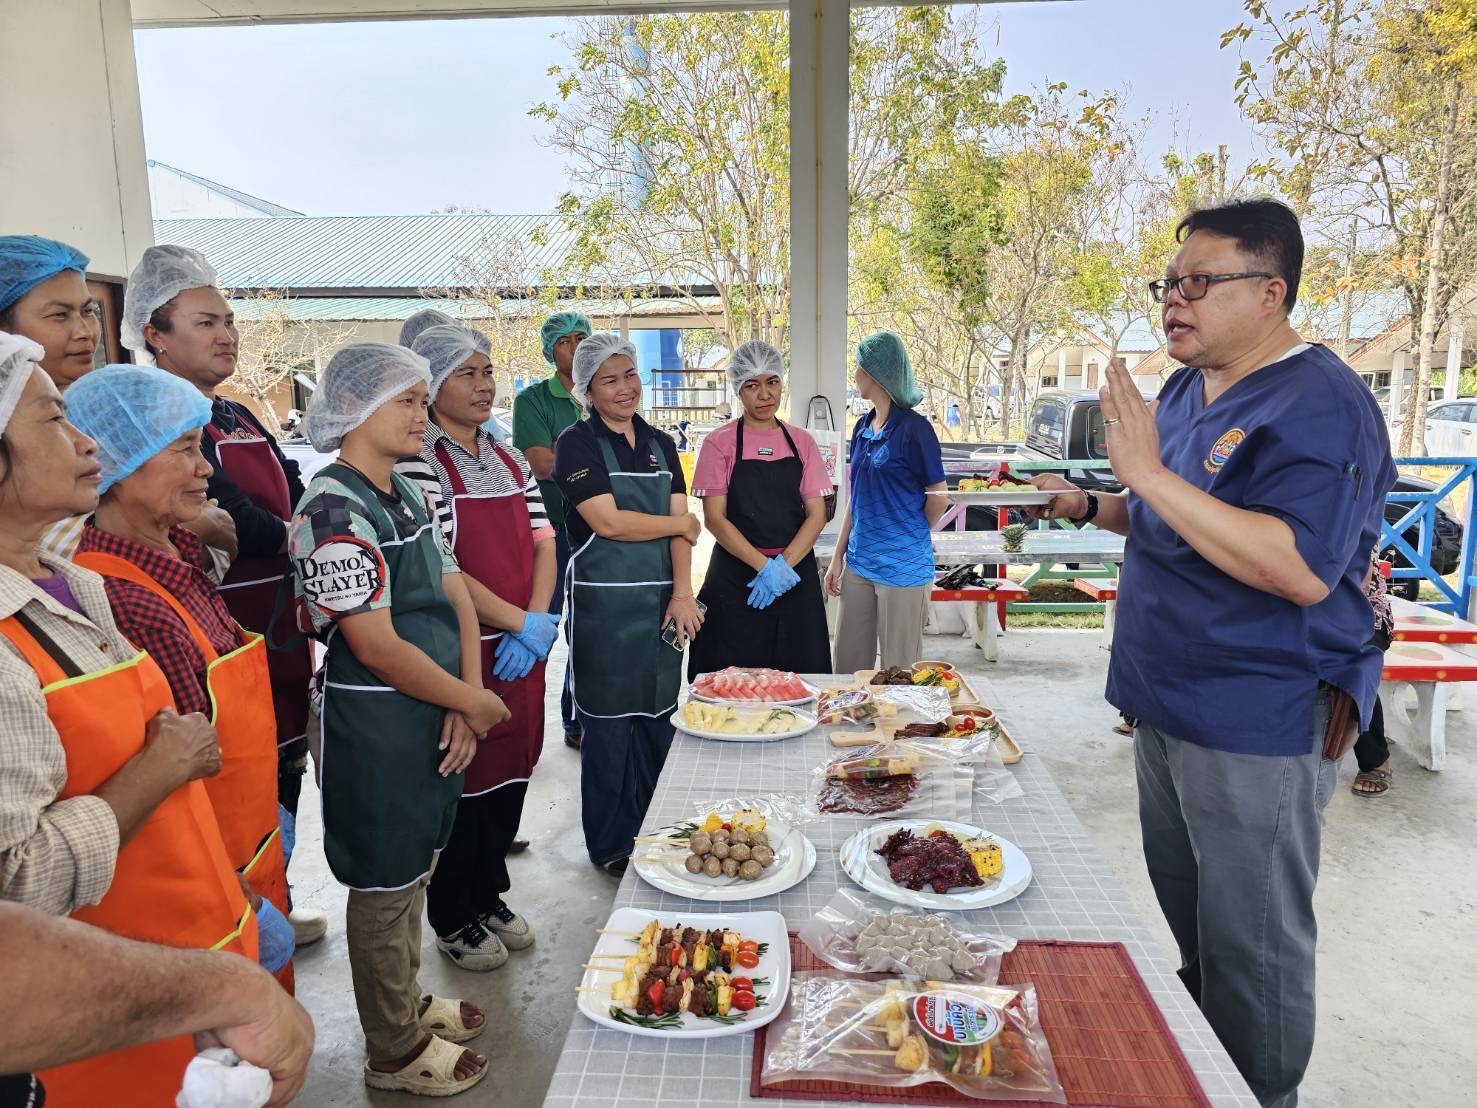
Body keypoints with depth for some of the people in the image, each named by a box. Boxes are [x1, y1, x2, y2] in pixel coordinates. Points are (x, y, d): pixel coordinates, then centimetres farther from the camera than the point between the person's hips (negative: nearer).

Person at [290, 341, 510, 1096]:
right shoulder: (333, 509, -20)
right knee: (385, 886, 9)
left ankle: (408, 1003, 44)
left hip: (433, 721, 8)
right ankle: (396, 1051, 29)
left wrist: (466, 700, -6)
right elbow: (377, 645, -23)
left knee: (414, 868, 22)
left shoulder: (406, 496, 8)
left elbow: (455, 597, 7)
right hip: (373, 731, -8)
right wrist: (474, 703, -13)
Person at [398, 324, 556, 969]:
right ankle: (454, 920, 27)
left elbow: (542, 542, 7)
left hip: (523, 649, 7)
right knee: (463, 783, 7)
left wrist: (537, 624, -8)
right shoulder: (419, 462, -12)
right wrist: (522, 622, -18)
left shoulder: (508, 458, 11)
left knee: (510, 773, 16)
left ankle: (491, 897, 36)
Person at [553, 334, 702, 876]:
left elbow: (682, 526, 4)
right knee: (609, 723, 4)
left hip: (662, 602, 5)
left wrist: (682, 592, -9)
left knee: (657, 717, 11)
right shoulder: (578, 443, -5)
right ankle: (610, 846, 20)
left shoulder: (660, 444, 12)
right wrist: (681, 524, -4)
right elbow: (608, 521, -15)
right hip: (604, 603, -5)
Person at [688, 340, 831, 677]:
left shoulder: (801, 443, 9)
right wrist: (765, 566, -17)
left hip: (796, 575, 3)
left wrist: (784, 564, -12)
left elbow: (816, 515, 3)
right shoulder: (720, 443, 0)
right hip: (735, 579, -3)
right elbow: (714, 518, -7)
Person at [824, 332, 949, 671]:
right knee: (848, 666, 14)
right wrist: (838, 557, 13)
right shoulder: (863, 427, 10)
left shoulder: (913, 429, -12)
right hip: (859, 564, 7)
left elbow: (939, 498, -7)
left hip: (903, 567, -7)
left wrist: (909, 539, 7)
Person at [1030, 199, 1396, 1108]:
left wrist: (1148, 472, -31)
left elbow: (1302, 570, -31)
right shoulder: (1189, 391, 10)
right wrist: (1090, 506, 5)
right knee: (1189, 921, 24)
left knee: (1251, 946, 7)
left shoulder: (1319, 406, -18)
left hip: (1260, 725, -9)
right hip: (1172, 703, 10)